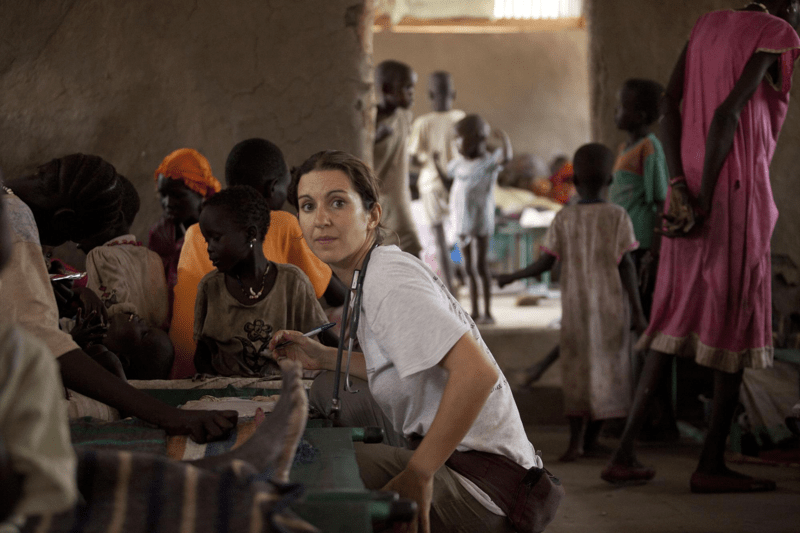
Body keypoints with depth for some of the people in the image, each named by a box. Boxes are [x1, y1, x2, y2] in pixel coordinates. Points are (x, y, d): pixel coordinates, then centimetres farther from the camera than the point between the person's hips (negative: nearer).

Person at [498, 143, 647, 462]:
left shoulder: (564, 218, 0)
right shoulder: (617, 217, -4)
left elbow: (545, 263, -2)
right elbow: (625, 265, -8)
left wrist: (512, 277, 13)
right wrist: (637, 310, -5)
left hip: (576, 307, 1)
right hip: (611, 305, -1)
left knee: (577, 372, 6)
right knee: (607, 369, 9)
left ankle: (576, 440, -5)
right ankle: (590, 439, 11)